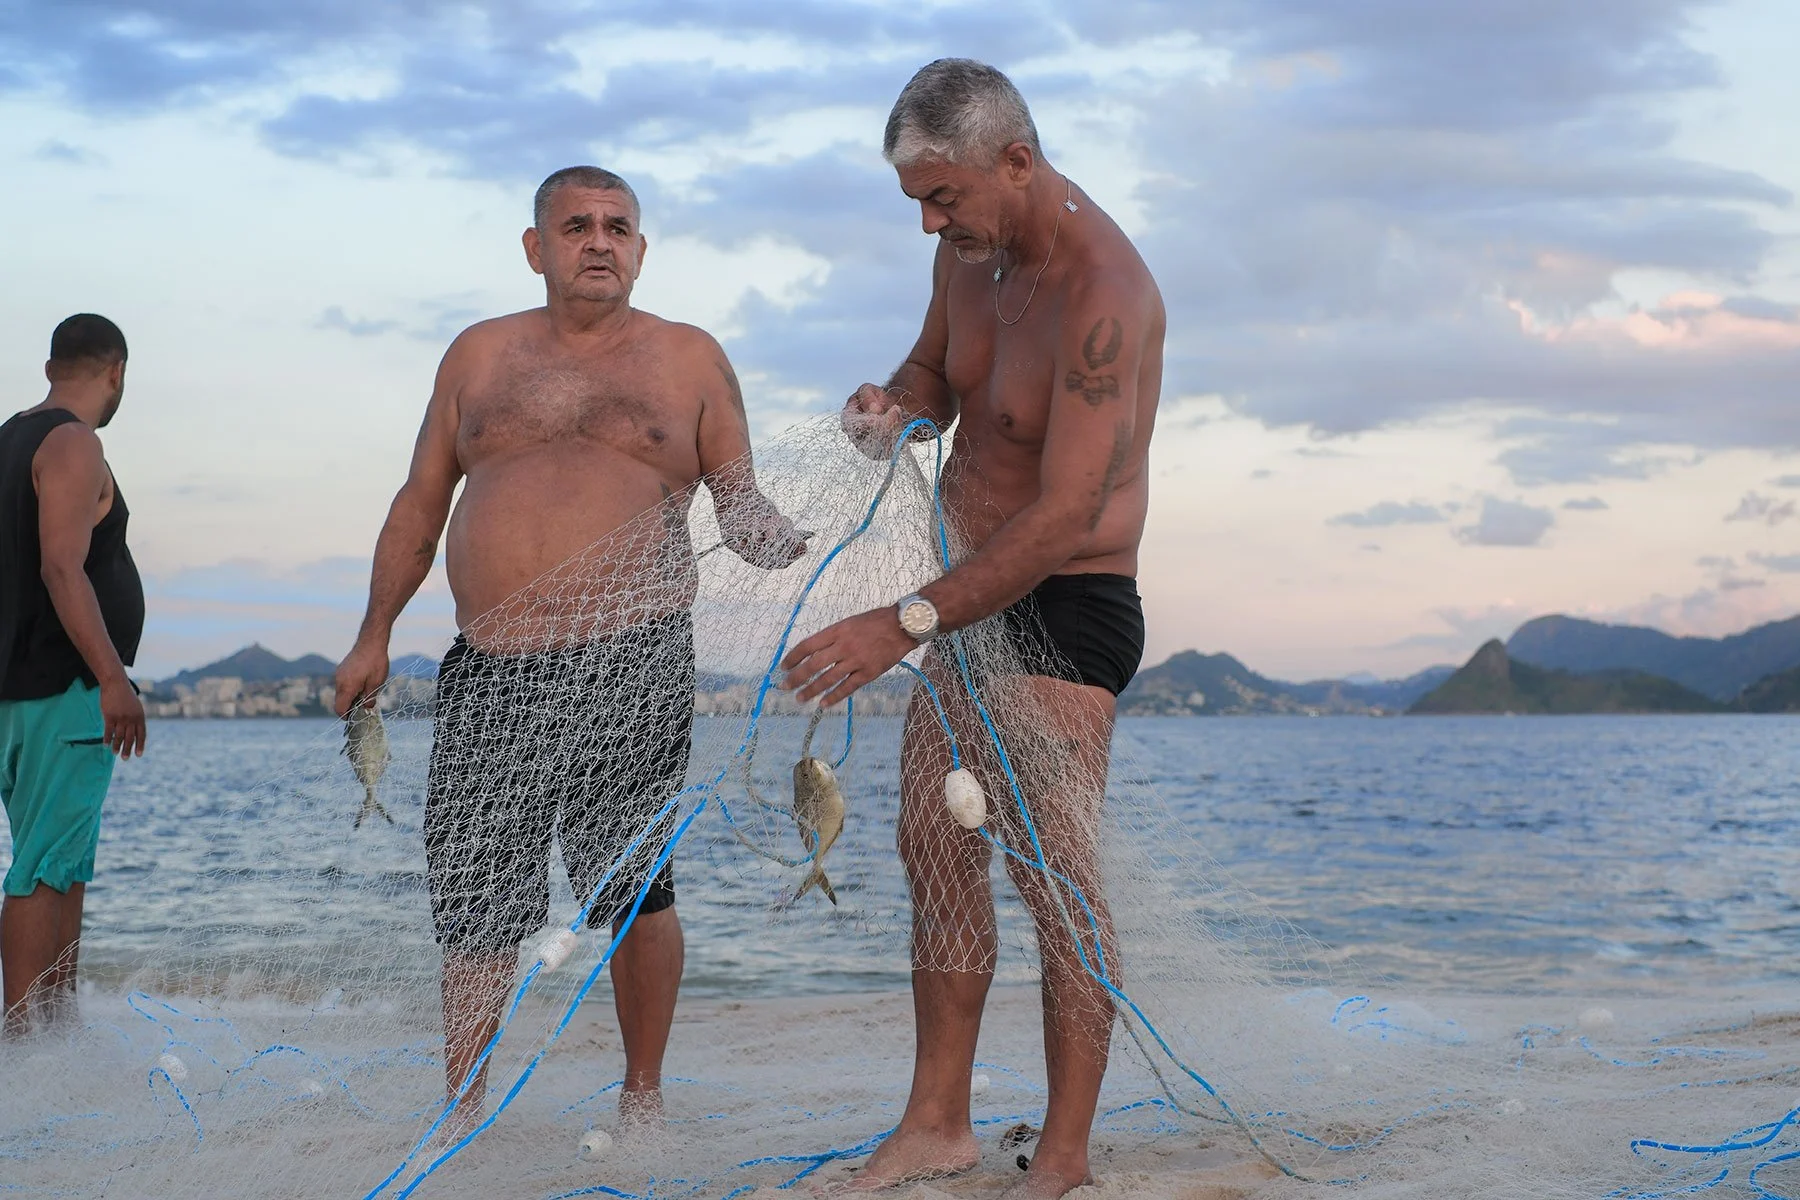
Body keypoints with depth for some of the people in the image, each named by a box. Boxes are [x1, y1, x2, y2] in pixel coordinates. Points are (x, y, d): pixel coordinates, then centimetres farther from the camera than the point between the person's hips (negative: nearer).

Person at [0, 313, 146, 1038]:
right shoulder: (73, 445, -11)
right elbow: (62, 568, -21)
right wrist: (113, 678, -24)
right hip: (64, 687, -10)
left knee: (70, 865, 15)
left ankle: (61, 1020, 19)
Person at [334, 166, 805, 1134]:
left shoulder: (690, 359, 10)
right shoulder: (479, 355, 15)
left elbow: (738, 499, 10)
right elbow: (422, 501, 19)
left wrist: (774, 539, -13)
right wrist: (375, 635, 16)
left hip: (630, 663, -2)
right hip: (491, 671, 2)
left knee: (632, 885, -1)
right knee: (474, 896, 3)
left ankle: (642, 1092, 16)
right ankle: (463, 1109, 17)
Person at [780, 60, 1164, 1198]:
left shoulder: (1101, 290, -24)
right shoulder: (971, 248, 4)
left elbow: (1067, 516, -29)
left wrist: (904, 624, -30)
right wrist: (895, 403, -3)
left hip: (1065, 608, -9)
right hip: (971, 595, 9)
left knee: (1054, 871, -9)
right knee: (936, 846, 8)